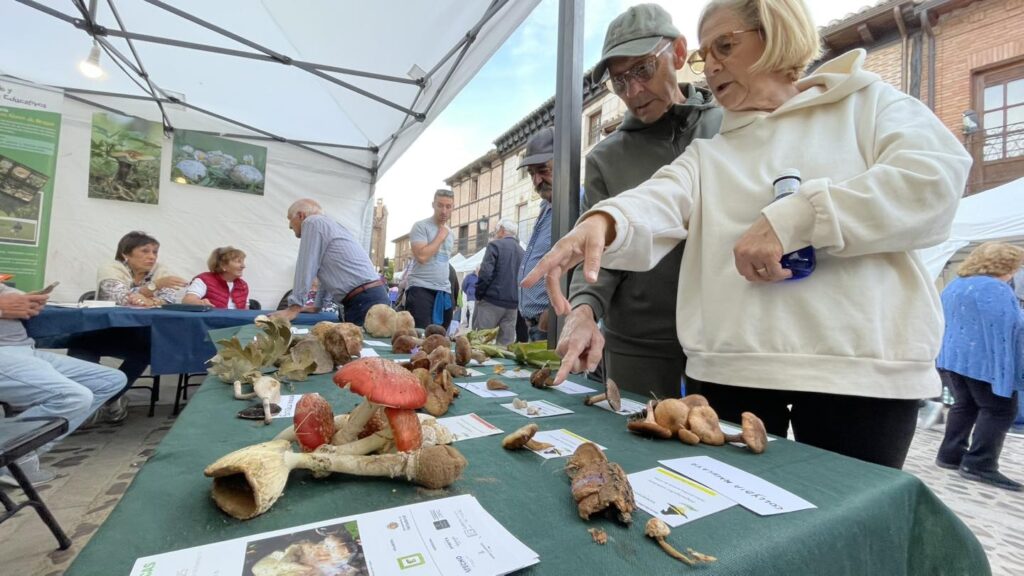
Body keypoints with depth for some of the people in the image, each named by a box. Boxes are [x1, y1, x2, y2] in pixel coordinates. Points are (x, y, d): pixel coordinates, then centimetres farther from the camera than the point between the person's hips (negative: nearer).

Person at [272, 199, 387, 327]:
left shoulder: (312, 222, -3)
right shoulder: (326, 225, 25)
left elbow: (306, 267, -9)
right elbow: (329, 273, 27)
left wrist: (294, 307, -7)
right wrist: (317, 305, 32)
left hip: (364, 301, -9)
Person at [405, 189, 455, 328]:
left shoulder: (449, 232, 17)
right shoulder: (421, 226, -5)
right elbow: (422, 256, -20)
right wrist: (441, 236, -9)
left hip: (443, 292, 7)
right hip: (421, 289, -7)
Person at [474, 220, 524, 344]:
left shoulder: (495, 245, -3)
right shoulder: (521, 251, 16)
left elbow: (486, 273, -12)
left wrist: (479, 294, -3)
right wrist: (516, 297, 17)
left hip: (493, 300, -6)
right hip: (513, 303, 6)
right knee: (506, 343, 6)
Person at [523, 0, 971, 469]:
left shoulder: (865, 103, 11)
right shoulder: (708, 153, 16)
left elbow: (937, 176, -8)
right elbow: (653, 207, -6)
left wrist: (792, 219, -18)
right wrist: (603, 221, -28)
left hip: (858, 367, -2)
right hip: (728, 368, 3)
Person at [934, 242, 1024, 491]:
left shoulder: (952, 287, 13)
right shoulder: (996, 289, -12)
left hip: (951, 357, 8)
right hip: (984, 361, -8)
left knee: (965, 405, 15)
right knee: (999, 410, 0)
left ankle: (950, 455, 15)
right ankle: (980, 465, -3)